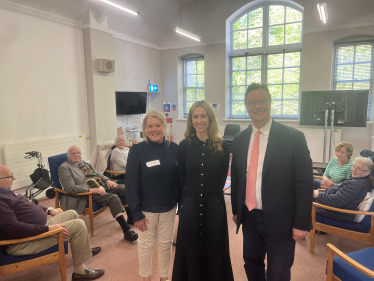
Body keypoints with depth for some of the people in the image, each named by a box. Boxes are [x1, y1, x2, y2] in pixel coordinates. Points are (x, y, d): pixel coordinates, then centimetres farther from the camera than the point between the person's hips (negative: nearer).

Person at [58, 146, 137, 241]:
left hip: (101, 185, 8)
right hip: (88, 192, -8)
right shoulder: (64, 167, -3)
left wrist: (107, 180, 4)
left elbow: (98, 174, 27)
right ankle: (127, 230, -27)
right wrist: (91, 190, -23)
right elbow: (70, 187, -15)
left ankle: (131, 218, 9)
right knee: (113, 198, -29)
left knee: (124, 190, -6)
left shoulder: (86, 163, 21)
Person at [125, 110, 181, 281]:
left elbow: (180, 178, 0)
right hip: (146, 209, -2)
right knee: (145, 244, 16)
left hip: (168, 207, 2)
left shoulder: (174, 148, -6)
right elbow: (131, 184, -11)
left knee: (165, 244, 18)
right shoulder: (137, 150, -13)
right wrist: (136, 213, -11)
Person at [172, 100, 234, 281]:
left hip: (214, 207, 0)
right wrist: (192, 195, 2)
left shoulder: (222, 147, -5)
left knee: (214, 250, 15)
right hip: (190, 207, 1)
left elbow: (221, 180, 3)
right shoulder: (184, 146, -3)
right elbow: (182, 178, 3)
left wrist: (210, 195, 4)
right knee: (190, 250, 15)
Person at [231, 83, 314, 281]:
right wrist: (235, 210, 12)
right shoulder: (239, 139, 2)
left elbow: (304, 184, -11)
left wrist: (301, 223, -11)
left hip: (279, 219, -4)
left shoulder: (293, 137, -12)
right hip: (249, 217, 4)